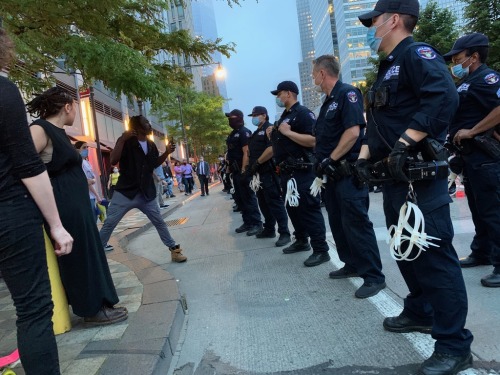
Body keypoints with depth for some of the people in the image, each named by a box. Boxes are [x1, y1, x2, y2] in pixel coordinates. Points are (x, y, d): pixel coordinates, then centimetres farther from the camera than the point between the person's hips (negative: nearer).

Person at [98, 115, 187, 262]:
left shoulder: (151, 145, 8)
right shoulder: (126, 141, -9)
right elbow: (113, 161, -20)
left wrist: (166, 153, 5)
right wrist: (122, 140, -28)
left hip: (146, 193, 4)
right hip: (125, 192, -4)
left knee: (159, 222, 10)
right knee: (109, 224, 2)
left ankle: (174, 249, 21)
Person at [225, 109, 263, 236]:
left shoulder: (244, 132, -10)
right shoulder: (233, 134, 19)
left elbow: (246, 152, -18)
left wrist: (243, 170, -24)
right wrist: (230, 168, 17)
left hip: (242, 170, -10)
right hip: (235, 170, 10)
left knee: (248, 197, -7)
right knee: (239, 198, 12)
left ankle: (256, 223, 0)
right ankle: (247, 222, 20)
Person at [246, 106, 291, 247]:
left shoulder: (269, 129, -7)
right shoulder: (256, 133, 22)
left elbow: (272, 149, -20)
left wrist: (257, 162, -17)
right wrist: (250, 166, 10)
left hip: (268, 172, -10)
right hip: (259, 173, 10)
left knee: (275, 202, -10)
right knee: (263, 202, 13)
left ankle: (284, 233, -6)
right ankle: (269, 229, 24)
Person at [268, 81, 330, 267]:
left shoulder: (303, 113, -10)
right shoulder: (284, 116, 20)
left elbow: (313, 140, -22)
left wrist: (288, 132, -20)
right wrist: (273, 136, 9)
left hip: (302, 171, -10)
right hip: (287, 171, 10)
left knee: (309, 209, -9)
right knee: (293, 208, 15)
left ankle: (321, 250, -3)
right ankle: (301, 241, 29)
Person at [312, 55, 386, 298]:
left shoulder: (347, 94, -10)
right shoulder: (328, 101, 19)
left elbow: (353, 132, -21)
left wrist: (331, 159, -18)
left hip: (349, 172, -10)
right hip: (333, 173, 10)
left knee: (356, 223, -8)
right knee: (338, 222, 14)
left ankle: (374, 276, 2)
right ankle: (353, 265, 28)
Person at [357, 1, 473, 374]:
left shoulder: (417, 53, -7)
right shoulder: (387, 68, 22)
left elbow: (444, 96, -25)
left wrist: (404, 143, -27)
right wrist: (365, 155, 8)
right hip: (395, 176, 10)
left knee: (435, 256, -6)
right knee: (407, 250, 18)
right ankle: (420, 312, 35)